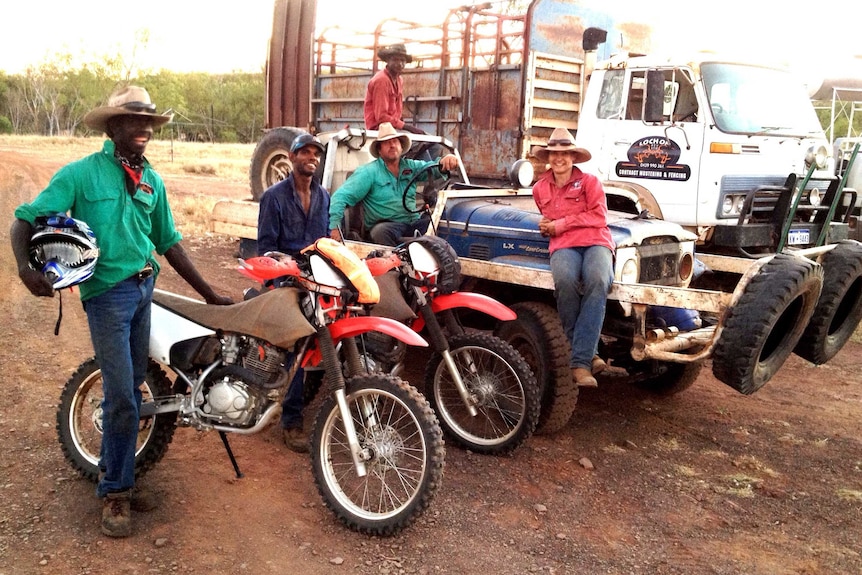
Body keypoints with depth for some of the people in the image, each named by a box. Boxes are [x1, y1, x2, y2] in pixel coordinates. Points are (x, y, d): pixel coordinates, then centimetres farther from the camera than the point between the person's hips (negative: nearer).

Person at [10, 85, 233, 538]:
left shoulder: (152, 181, 10)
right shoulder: (80, 174, -7)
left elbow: (169, 242, 15)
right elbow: (26, 219, -9)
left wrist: (209, 294, 13)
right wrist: (25, 267, -29)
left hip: (145, 288, 6)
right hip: (107, 292, -5)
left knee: (131, 391, 12)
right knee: (122, 396, -5)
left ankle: (115, 478, 27)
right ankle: (116, 493, 13)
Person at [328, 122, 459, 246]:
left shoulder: (411, 166, 15)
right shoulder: (368, 172, 0)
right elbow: (341, 197, -6)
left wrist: (445, 161, -24)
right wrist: (335, 226, -20)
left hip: (415, 222, 4)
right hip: (387, 225, -4)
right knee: (380, 231, -37)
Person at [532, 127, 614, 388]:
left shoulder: (589, 182, 12)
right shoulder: (540, 188, 23)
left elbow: (599, 217, 0)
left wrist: (561, 224, -3)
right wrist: (546, 226, 15)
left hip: (596, 242, -1)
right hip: (563, 246, 1)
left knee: (597, 281, -37)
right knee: (565, 281, -37)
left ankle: (580, 362, -37)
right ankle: (589, 354, -25)